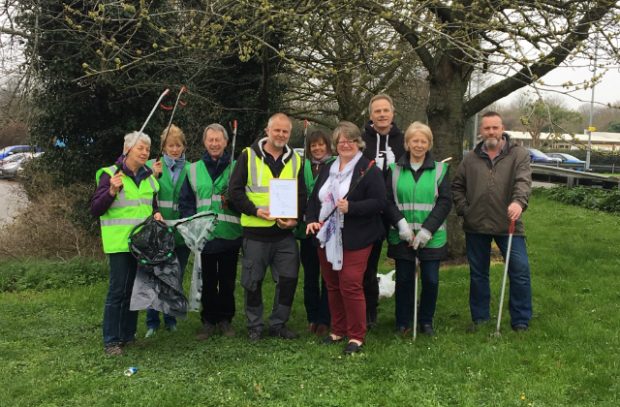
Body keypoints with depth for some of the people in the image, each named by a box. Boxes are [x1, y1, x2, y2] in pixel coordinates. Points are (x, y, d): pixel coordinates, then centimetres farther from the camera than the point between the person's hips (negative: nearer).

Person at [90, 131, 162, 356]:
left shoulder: (148, 177, 12)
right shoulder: (110, 174, -6)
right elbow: (95, 209, -8)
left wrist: (156, 214, 2)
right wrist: (112, 191, -23)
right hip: (119, 242, -6)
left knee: (135, 288, 11)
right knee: (118, 289, -5)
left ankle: (128, 334, 22)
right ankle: (111, 341, 3)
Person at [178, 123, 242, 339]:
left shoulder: (236, 168, 5)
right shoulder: (194, 170, 10)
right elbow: (185, 202, 8)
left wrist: (233, 200, -13)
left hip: (230, 235, -1)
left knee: (227, 280, 8)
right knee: (207, 281, 7)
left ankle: (225, 319, 22)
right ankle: (208, 321, 19)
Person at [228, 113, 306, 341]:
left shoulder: (295, 160, 11)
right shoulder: (249, 156, 0)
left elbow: (302, 195, 11)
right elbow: (235, 190, -4)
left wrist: (296, 217, -7)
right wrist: (255, 210, -16)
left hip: (285, 233, 3)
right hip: (255, 231, -3)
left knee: (288, 279, 4)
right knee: (253, 281, 5)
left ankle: (279, 324, 21)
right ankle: (254, 326, 21)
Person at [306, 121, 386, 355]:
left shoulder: (369, 170, -6)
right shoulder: (327, 169, 14)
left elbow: (378, 202, -13)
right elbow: (314, 198, 17)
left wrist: (350, 207, -24)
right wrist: (311, 220, 0)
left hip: (354, 239, -6)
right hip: (327, 238, 7)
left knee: (350, 286, -8)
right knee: (333, 286, 12)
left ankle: (356, 336, 4)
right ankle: (338, 330, 26)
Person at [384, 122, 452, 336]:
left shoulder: (440, 169, 4)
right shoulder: (394, 169, 6)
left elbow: (445, 202, -2)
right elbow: (387, 200, 1)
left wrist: (427, 229, -11)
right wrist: (401, 223, -14)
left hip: (431, 237, 0)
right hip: (402, 236, 0)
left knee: (431, 280, 4)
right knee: (404, 279, 6)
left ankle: (426, 321, 23)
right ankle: (403, 322, 21)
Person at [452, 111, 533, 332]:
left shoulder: (518, 154, -1)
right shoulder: (471, 158, 8)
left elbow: (523, 181, -16)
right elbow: (457, 187, 17)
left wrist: (518, 201, -36)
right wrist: (464, 210, 3)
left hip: (508, 224, -3)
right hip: (476, 226, 3)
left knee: (520, 271, -5)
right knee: (478, 274, 12)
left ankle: (521, 322, 7)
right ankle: (479, 318, 26)